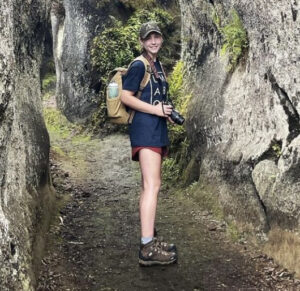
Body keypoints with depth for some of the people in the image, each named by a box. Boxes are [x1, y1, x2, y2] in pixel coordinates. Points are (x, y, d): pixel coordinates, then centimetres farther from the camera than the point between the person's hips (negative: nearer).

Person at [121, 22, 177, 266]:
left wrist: (166, 112, 10)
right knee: (152, 185, -18)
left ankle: (149, 237, 24)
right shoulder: (139, 65, -7)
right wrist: (156, 110, -15)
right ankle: (148, 248, -21)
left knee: (151, 185, 14)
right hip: (145, 129, -10)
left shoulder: (158, 65, 19)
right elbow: (126, 97, -14)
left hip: (157, 129, 10)